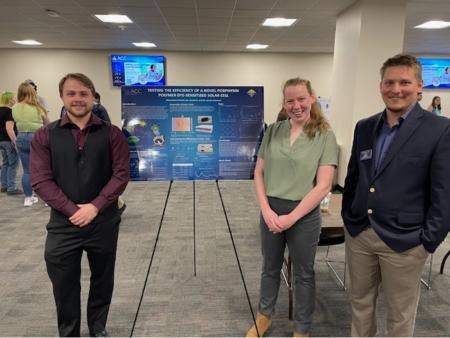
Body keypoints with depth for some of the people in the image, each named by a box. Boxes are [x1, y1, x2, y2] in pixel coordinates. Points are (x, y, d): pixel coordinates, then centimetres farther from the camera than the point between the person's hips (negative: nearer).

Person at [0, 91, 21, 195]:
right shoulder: (9, 111, -15)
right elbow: (9, 129, -22)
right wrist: (16, 142, -22)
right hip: (9, 141, -9)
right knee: (13, 164, -3)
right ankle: (11, 188, -1)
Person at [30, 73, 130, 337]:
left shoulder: (111, 133, 0)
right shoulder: (45, 136, 2)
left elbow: (121, 174, -6)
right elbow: (41, 180, -5)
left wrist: (95, 207, -15)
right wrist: (72, 209, -14)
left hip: (104, 222, 0)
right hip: (63, 223, 0)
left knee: (102, 281, 15)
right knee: (64, 286, 10)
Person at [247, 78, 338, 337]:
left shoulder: (325, 136, -8)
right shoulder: (273, 131, 1)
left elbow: (324, 186, -13)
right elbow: (259, 173, 3)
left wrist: (292, 217, -16)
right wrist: (266, 209, -10)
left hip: (304, 214, -3)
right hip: (271, 211, 3)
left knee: (303, 274, 15)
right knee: (270, 268, 21)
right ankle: (264, 316, 45)